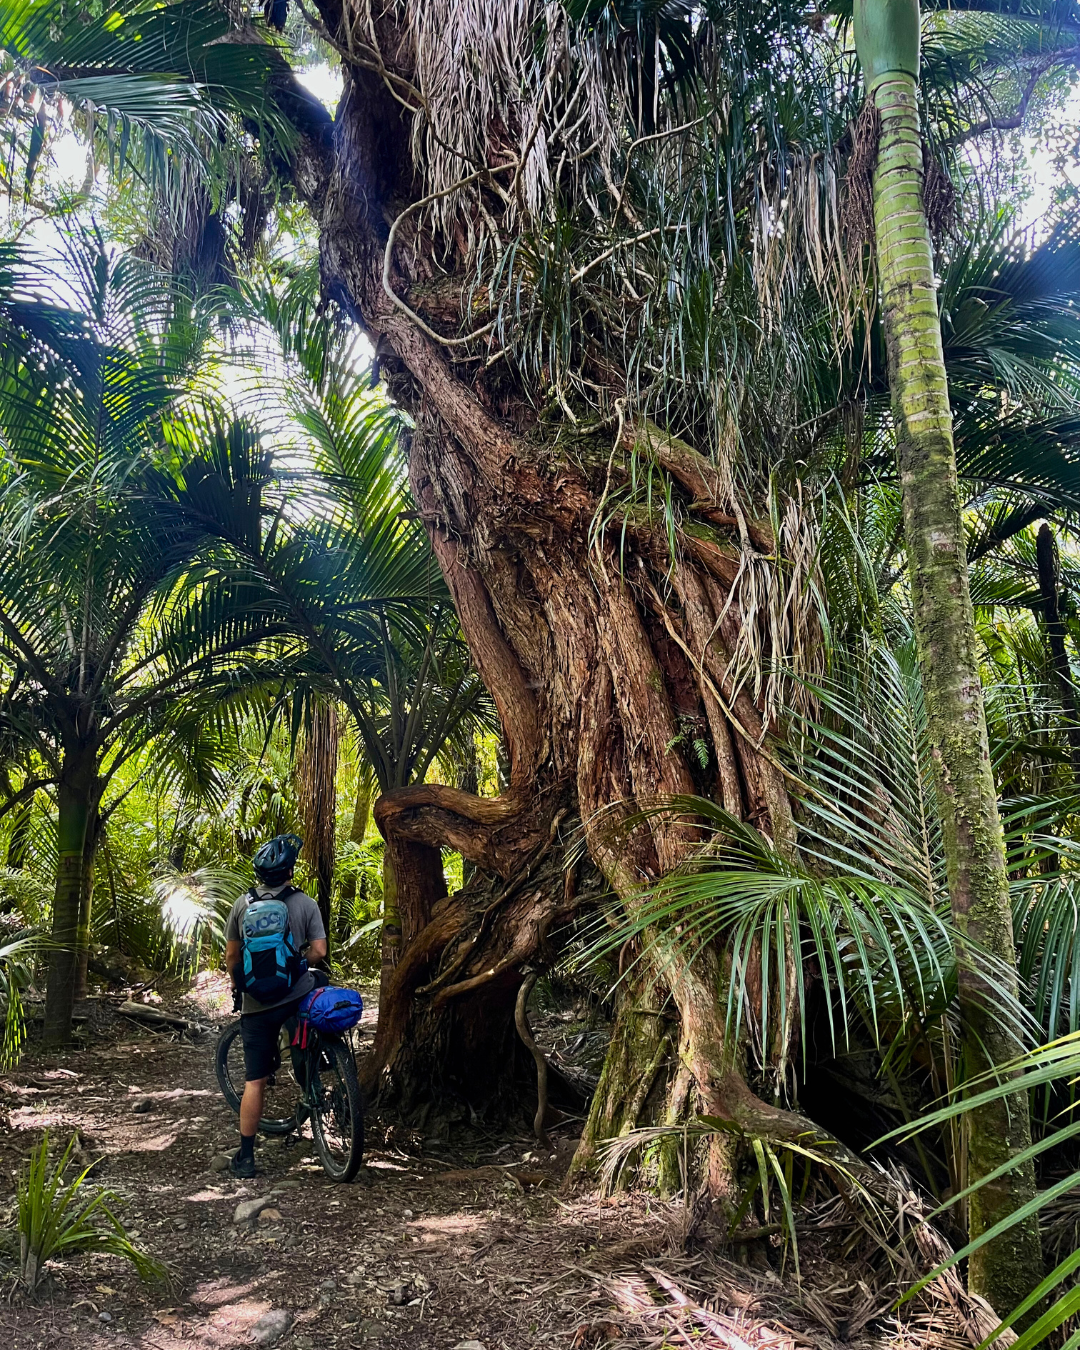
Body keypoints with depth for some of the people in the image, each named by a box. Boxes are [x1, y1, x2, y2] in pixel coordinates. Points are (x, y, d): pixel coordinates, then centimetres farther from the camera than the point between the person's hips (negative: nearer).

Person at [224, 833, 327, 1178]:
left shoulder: (242, 904, 2)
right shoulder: (305, 903, -4)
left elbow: (231, 955, 6)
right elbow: (318, 951, -7)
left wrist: (235, 982, 25)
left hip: (256, 1004, 1)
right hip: (297, 995, -1)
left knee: (254, 1081, 7)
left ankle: (246, 1156, 9)